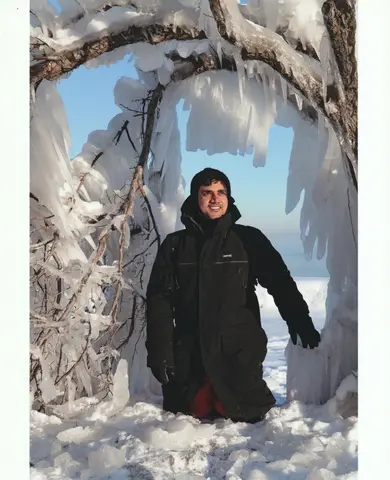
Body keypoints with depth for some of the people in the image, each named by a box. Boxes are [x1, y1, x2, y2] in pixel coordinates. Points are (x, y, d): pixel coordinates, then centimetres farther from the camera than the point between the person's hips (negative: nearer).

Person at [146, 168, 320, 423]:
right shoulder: (175, 245, 6)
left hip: (239, 354, -2)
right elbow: (159, 301, 3)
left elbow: (280, 282, 5)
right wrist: (160, 351, -5)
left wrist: (300, 322, -6)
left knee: (245, 418, 0)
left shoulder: (249, 239, 3)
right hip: (189, 357, 2)